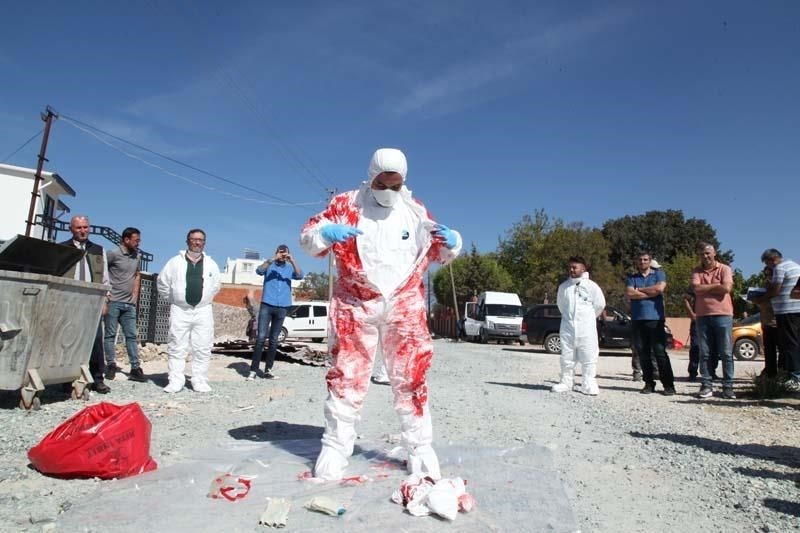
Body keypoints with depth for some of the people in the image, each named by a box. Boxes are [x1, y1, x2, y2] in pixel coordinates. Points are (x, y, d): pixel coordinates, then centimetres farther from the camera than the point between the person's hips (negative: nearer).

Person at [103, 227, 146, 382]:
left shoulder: (136, 256, 11)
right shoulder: (114, 254, -7)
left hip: (129, 304, 5)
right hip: (113, 302, -5)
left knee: (131, 335, 4)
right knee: (110, 334, 2)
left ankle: (135, 368, 5)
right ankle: (111, 365, 11)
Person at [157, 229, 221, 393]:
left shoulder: (211, 264, 6)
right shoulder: (175, 262, 0)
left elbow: (216, 286, 19)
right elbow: (162, 283, 8)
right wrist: (173, 300, 10)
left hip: (203, 311, 2)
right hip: (180, 310, -1)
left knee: (203, 349, 3)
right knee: (176, 348, 1)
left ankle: (200, 382, 11)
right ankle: (175, 382, 8)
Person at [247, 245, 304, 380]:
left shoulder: (290, 268, 10)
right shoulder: (269, 265, 6)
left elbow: (300, 276, -8)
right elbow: (259, 271, -14)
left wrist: (292, 261, -20)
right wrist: (273, 259, -23)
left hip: (282, 307, 2)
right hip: (267, 305, -2)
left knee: (274, 340, 6)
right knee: (261, 337, -8)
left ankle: (268, 370, 11)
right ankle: (253, 370, -6)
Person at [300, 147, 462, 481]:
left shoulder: (416, 211, 8)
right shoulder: (346, 205, 1)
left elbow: (440, 254, 17)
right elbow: (308, 236, 0)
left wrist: (450, 241, -6)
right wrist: (326, 233, -22)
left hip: (405, 306, 2)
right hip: (355, 305, -1)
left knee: (411, 377, 4)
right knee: (347, 377, 1)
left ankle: (420, 448, 18)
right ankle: (335, 448, 17)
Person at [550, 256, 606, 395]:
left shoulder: (591, 286, -2)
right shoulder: (563, 286, 8)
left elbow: (600, 304, 4)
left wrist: (589, 317, 10)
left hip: (586, 328, -3)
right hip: (567, 328, 3)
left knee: (588, 357, -2)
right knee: (566, 356, 7)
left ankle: (589, 384, 5)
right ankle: (566, 382, 15)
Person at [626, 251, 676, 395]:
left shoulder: (659, 273, 9)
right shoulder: (632, 277, 13)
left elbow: (659, 288, -11)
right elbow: (629, 294, -4)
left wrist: (639, 290, -2)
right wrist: (650, 293, -7)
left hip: (655, 319, -3)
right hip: (637, 320, 3)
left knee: (660, 352, -5)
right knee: (643, 354, 4)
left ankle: (669, 385, 1)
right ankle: (649, 383, 12)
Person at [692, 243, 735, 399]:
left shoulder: (725, 269, 3)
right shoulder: (696, 272, 10)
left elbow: (726, 288, -13)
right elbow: (696, 289, -7)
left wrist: (705, 288, -6)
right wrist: (716, 286, -7)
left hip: (723, 315, -2)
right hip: (702, 316, 2)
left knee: (726, 353, 1)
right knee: (704, 354, 5)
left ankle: (728, 387, 6)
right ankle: (706, 386, 10)